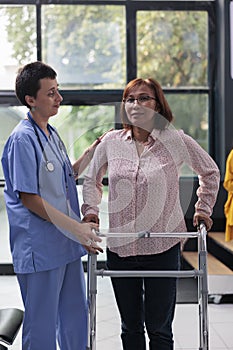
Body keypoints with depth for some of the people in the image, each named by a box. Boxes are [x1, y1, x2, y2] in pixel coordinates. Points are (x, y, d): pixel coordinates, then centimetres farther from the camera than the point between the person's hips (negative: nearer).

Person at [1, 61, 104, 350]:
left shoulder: (52, 134, 12)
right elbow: (29, 199, -18)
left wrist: (92, 153, 11)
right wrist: (76, 228, -18)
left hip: (67, 244, 9)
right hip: (40, 248, -9)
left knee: (75, 317, 19)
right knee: (42, 326, 4)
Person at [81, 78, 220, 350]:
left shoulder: (176, 140, -5)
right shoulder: (111, 142, 2)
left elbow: (210, 172, 12)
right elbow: (91, 179, 18)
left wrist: (203, 209, 8)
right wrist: (91, 209, 4)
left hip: (162, 248, -2)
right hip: (119, 247, 3)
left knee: (159, 328, 6)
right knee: (130, 327, 16)